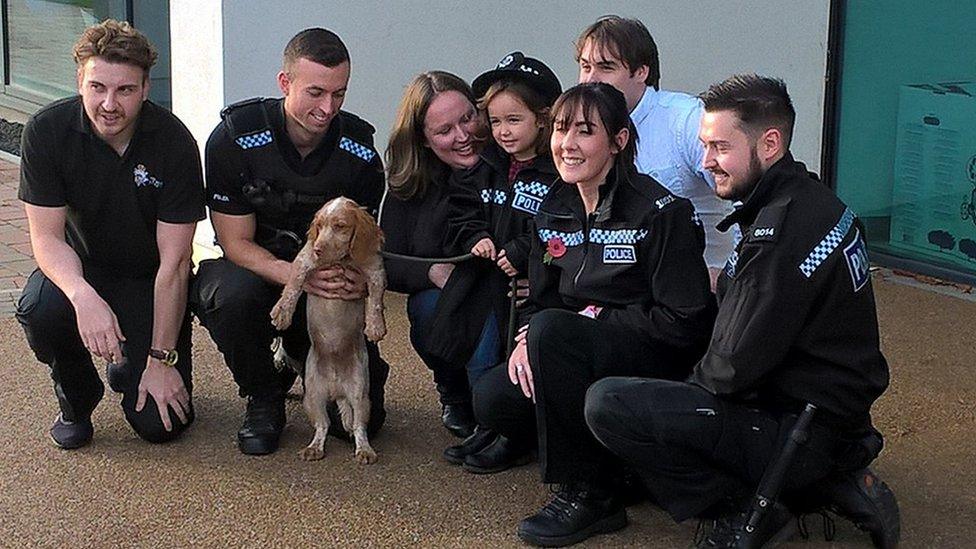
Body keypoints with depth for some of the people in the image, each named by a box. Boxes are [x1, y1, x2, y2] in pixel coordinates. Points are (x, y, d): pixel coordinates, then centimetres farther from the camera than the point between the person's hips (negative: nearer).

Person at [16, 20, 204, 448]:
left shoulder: (174, 143, -22)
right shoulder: (46, 131, -17)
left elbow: (174, 262, -20)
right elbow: (47, 236, -18)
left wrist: (162, 360, -20)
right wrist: (83, 296, -40)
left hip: (150, 281, -1)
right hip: (82, 267, 1)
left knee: (160, 423, -13)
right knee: (40, 308, -35)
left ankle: (129, 366, 24)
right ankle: (76, 396, -1)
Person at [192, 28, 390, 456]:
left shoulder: (360, 152, -8)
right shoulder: (235, 139, -16)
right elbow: (236, 243, -14)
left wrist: (359, 279, -26)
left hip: (329, 280, 2)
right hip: (254, 270, -2)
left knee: (363, 417, -11)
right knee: (233, 295, -40)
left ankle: (300, 352, 23)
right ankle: (263, 400, -10)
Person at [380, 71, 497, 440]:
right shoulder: (407, 186, -2)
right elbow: (385, 264, -3)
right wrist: (434, 272, -23)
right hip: (441, 299, 3)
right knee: (430, 308, -30)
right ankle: (454, 395, 1)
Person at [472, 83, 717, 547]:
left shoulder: (660, 212, -15)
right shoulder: (554, 210, 7)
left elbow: (682, 323, -17)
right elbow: (538, 296, 12)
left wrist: (595, 317, -16)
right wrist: (526, 337, -10)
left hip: (662, 364, -6)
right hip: (585, 362, 6)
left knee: (553, 330, -32)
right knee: (492, 399, -19)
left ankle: (589, 495, -21)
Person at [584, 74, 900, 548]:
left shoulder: (785, 227, -23)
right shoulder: (805, 202, 9)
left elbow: (738, 365, -20)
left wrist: (692, 382, -1)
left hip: (803, 430, -10)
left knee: (606, 403, -19)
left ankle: (745, 507, -5)